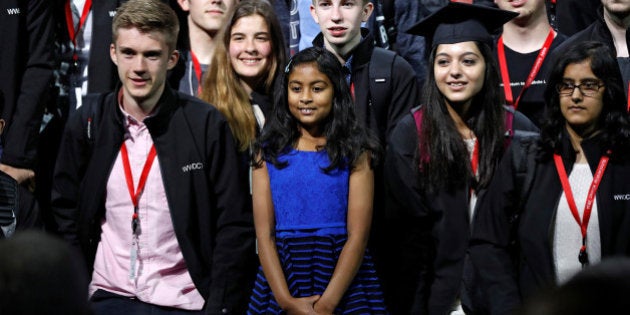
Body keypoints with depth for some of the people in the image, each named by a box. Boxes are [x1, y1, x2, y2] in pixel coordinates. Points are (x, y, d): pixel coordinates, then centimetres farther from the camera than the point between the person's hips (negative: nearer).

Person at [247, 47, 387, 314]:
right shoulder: (269, 152, 3)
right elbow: (264, 234, -3)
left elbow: (358, 235, -9)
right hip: (282, 274, 1)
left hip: (342, 275, -1)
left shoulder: (354, 152, -1)